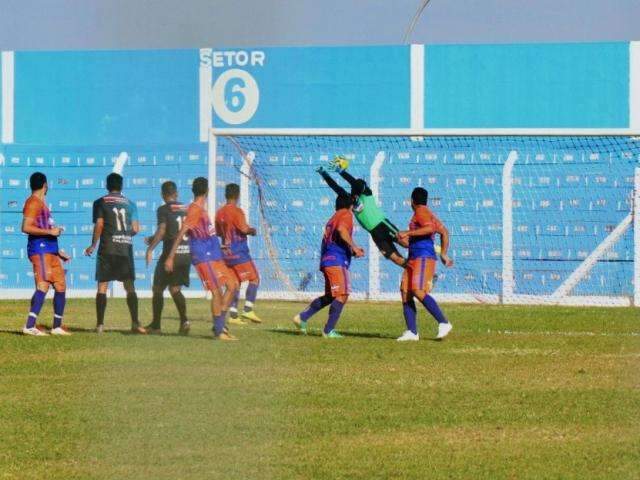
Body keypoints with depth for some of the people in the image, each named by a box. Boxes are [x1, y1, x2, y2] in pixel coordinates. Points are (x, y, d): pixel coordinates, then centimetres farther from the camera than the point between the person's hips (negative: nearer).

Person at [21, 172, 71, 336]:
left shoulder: (41, 203, 21)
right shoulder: (33, 203, -9)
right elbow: (26, 227, -20)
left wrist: (58, 251, 29)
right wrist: (50, 231, -20)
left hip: (50, 251, 10)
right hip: (40, 250, -10)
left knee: (61, 286, 11)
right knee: (43, 285, -19)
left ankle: (57, 327, 15)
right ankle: (30, 326, -26)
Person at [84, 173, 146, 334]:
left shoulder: (100, 202, 1)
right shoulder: (129, 204, 9)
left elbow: (99, 225, -7)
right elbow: (136, 229, 6)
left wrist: (93, 245, 3)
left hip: (107, 249, -2)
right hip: (126, 248, 2)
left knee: (102, 286, 2)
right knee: (130, 287, 7)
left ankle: (100, 324, -6)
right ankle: (135, 323, -3)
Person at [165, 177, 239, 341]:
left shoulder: (201, 209, 15)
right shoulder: (195, 210, -14)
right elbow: (181, 233, -19)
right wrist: (171, 257, -23)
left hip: (214, 256, 10)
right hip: (204, 258, -10)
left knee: (232, 285, 9)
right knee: (217, 291, -9)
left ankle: (220, 325, 13)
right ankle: (219, 331, -3)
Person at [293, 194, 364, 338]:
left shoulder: (333, 218, 25)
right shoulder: (346, 215, -1)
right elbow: (341, 229, -22)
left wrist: (353, 249, 29)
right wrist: (353, 247, -18)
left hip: (327, 260, 9)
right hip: (337, 261, -9)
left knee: (329, 296, 18)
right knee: (342, 295, -10)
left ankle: (302, 317, 15)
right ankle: (329, 330, -13)